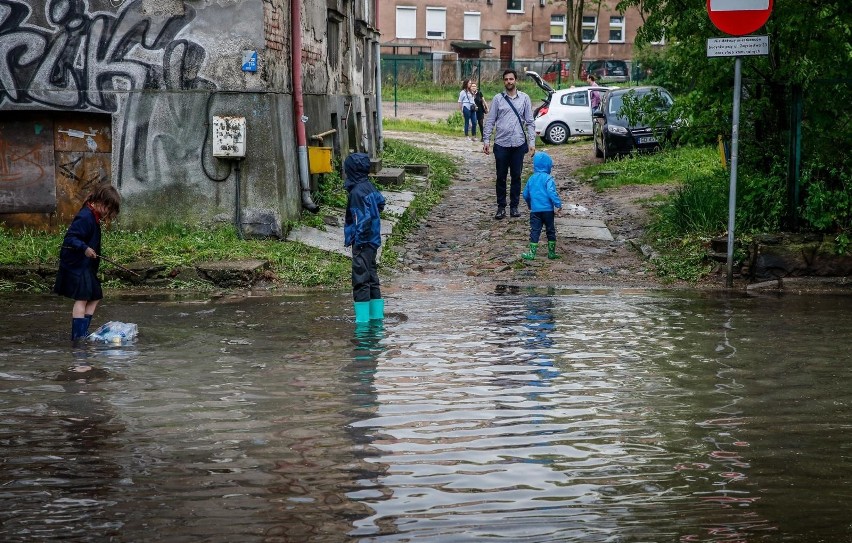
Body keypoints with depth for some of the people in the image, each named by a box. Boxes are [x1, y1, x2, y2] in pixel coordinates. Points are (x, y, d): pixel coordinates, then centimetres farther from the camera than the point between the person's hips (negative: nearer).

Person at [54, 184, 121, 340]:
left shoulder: (93, 217, 12)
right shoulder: (85, 217, -19)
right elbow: (70, 238, -26)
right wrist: (84, 248, -37)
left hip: (87, 266, 11)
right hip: (77, 266, -11)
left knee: (94, 297, 13)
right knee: (81, 299, -11)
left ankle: (83, 332, 18)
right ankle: (78, 335, -11)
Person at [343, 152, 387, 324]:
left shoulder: (356, 192, -19)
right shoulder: (369, 187, 8)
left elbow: (363, 219, -23)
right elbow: (381, 201, 24)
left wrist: (358, 240, -19)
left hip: (362, 243, -9)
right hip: (373, 241, 9)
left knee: (361, 280, -6)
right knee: (372, 278, 16)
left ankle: (362, 318, -5)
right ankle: (377, 315, 21)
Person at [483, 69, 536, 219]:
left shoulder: (524, 98, 4)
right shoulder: (498, 99, 3)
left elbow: (530, 122, 4)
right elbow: (490, 121, 3)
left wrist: (531, 142, -2)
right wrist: (486, 140, -3)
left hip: (518, 144, 0)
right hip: (501, 144, 0)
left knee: (516, 176, 6)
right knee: (501, 177, 4)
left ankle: (514, 206, 16)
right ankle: (501, 207, 12)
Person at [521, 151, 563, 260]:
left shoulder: (531, 179, 9)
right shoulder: (548, 178, -9)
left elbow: (525, 194, 16)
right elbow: (551, 192, -21)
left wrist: (529, 205, 31)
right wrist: (558, 204, -17)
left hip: (535, 210, 3)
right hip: (548, 209, -3)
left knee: (535, 231, 4)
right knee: (550, 231, 10)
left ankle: (532, 253, -2)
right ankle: (551, 252, 13)